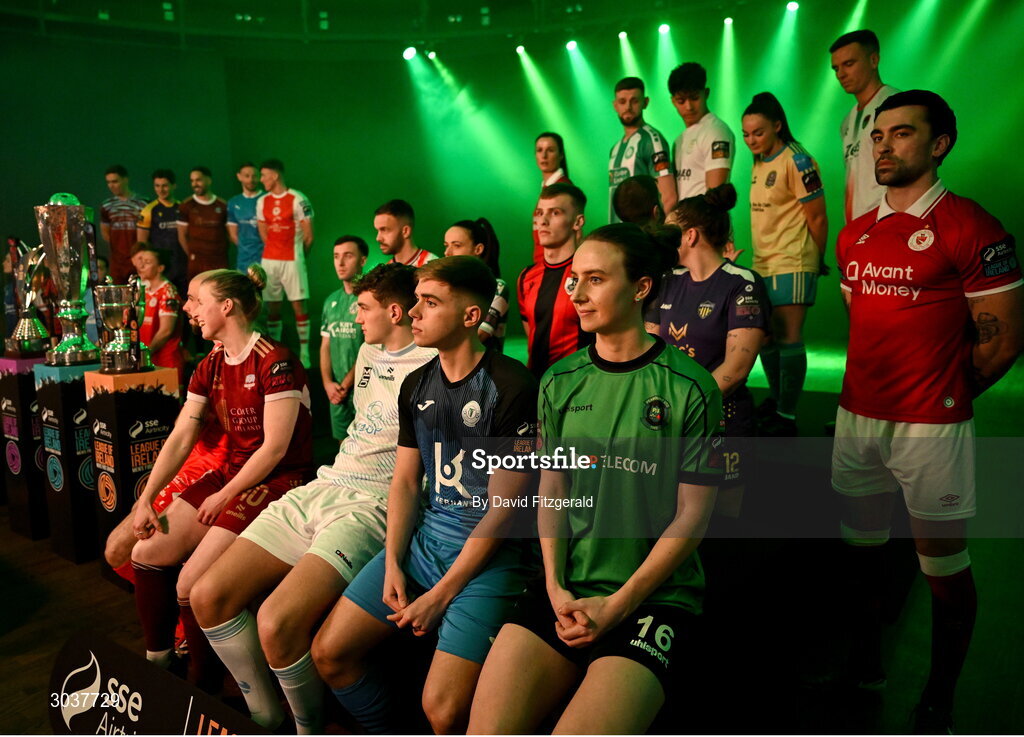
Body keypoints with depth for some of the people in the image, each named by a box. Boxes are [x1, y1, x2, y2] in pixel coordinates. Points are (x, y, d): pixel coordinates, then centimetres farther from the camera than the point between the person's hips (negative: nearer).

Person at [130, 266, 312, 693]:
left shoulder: (274, 362, -16)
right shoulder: (209, 369, 10)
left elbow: (275, 447, -18)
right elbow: (179, 440, 7)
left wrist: (223, 497, -12)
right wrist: (145, 500, 0)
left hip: (279, 480, -8)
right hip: (231, 474, 9)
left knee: (191, 586, -17)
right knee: (147, 554, 1)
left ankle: (205, 691, 6)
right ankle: (156, 665, 22)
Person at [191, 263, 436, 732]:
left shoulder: (432, 365, -5)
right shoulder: (368, 354, 22)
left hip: (372, 506, -8)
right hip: (319, 488, 9)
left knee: (276, 624, -27)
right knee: (208, 597, -3)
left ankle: (309, 729, 4)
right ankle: (266, 719, 15)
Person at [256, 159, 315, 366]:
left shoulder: (298, 199, -6)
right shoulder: (262, 202, 10)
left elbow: (308, 236, -4)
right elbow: (264, 234, 17)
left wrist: (298, 257, 4)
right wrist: (275, 252, 12)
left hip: (292, 260, -5)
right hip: (269, 260, 5)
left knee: (299, 305, -3)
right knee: (272, 306, 7)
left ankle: (304, 353, 3)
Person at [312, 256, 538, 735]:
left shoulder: (512, 387, -14)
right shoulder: (416, 385, 9)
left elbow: (503, 508, -14)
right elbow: (405, 481, 12)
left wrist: (441, 594, -13)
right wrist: (393, 564, -2)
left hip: (489, 551, -6)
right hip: (424, 534, 7)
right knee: (329, 655, 3)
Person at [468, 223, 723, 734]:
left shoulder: (691, 389, -6)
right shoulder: (559, 382, 7)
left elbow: (692, 516, -6)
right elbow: (551, 491, 8)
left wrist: (616, 605, -11)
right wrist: (557, 588, -5)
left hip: (656, 595, -3)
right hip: (567, 589, 4)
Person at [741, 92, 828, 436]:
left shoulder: (796, 162, -11)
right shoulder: (758, 164, 14)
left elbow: (817, 218, -10)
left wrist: (815, 261, -1)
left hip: (790, 265, -8)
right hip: (763, 264, 9)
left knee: (788, 337, -8)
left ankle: (786, 416, -3)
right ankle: (776, 399, 30)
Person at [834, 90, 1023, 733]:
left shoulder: (970, 228, -9)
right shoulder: (855, 235, 10)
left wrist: (938, 400, 0)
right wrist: (873, 392, 11)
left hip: (930, 427, -6)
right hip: (857, 416, 7)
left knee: (944, 565, 6)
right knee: (862, 547, 19)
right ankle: (867, 659, 39)